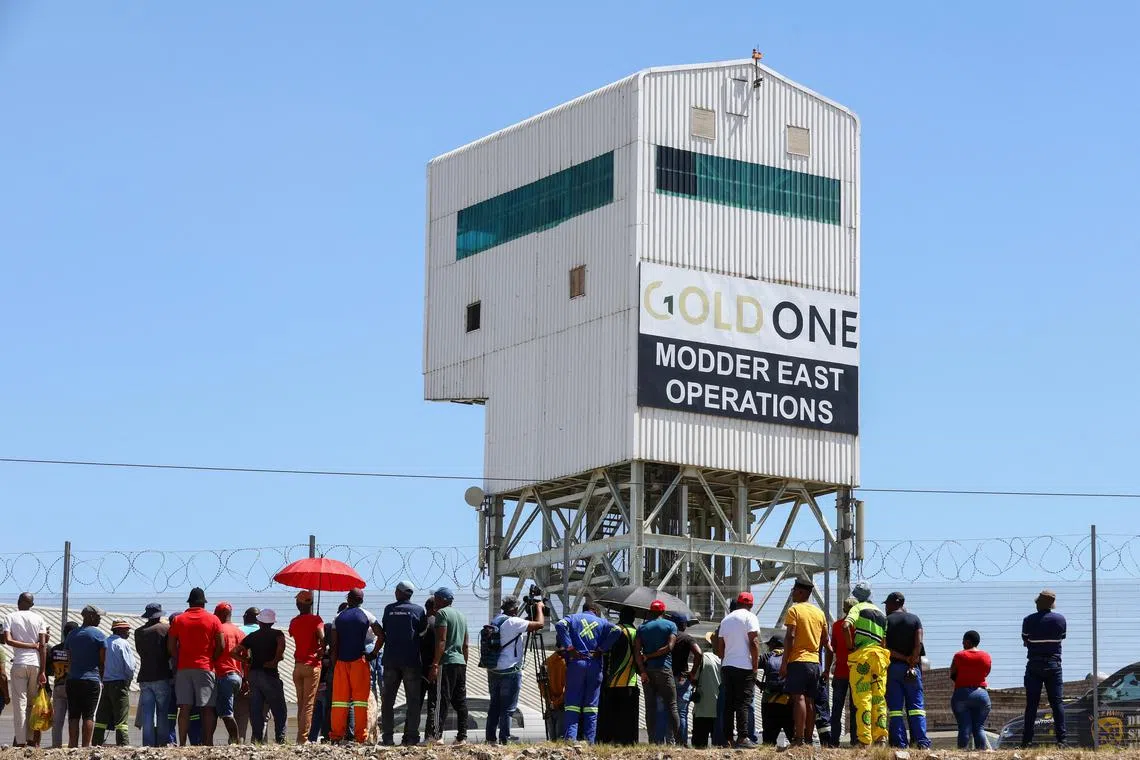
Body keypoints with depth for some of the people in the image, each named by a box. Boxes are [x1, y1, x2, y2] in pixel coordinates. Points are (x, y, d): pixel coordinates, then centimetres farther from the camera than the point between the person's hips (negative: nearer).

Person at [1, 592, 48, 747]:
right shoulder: (38, 618, 6)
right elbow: (43, 645, 0)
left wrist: (30, 645, -2)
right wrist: (43, 672, 0)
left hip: (19, 664, -2)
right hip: (35, 664, 2)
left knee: (19, 704, -2)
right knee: (32, 703, 12)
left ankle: (21, 741, -8)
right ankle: (31, 739, 12)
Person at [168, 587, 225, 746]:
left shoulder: (178, 620, 6)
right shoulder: (213, 620, 2)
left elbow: (171, 646, 3)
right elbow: (220, 646, -2)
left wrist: (180, 660, 12)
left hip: (183, 668, 2)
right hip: (205, 668, -2)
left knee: (185, 708, 0)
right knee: (208, 709, 0)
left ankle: (182, 744, -5)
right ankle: (208, 743, -5)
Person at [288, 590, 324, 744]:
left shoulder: (293, 622, 10)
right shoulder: (315, 620, -7)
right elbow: (322, 638, -19)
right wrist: (322, 652, -2)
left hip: (297, 666, 5)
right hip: (312, 665, -5)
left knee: (301, 704, 11)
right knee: (309, 704, -6)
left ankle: (300, 737, 7)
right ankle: (303, 737, -12)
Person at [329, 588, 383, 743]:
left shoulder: (338, 618, 9)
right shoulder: (366, 615, 2)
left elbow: (334, 643, 5)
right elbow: (381, 635, -3)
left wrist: (334, 661, 9)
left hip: (341, 661, 2)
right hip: (359, 660, -2)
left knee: (340, 698, 4)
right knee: (360, 697, -2)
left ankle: (336, 735, 1)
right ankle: (360, 735, -8)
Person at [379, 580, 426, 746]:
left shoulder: (389, 609, 5)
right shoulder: (418, 610, 0)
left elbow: (383, 632, 13)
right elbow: (422, 631, 4)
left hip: (390, 659, 2)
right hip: (411, 660, -2)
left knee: (388, 699, 7)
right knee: (413, 700, 1)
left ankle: (387, 736, 2)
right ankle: (411, 736, -6)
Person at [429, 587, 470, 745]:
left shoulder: (442, 613, -6)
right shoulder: (461, 616, 20)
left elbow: (441, 641, -16)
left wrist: (435, 665, -18)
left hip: (447, 662, -8)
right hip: (461, 663, 8)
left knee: (442, 700, -11)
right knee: (460, 701, 8)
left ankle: (438, 736, -16)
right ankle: (462, 737, 7)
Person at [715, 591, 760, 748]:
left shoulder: (725, 619, 17)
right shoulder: (749, 617, -4)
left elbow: (719, 648, 17)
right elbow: (753, 643, -12)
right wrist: (755, 666, -10)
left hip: (727, 665, 6)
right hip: (744, 667, -6)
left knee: (728, 704, 9)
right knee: (743, 703, -8)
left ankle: (727, 738, 7)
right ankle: (743, 737, -15)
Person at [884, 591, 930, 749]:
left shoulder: (886, 621, 1)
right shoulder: (914, 619, 7)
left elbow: (884, 647, -9)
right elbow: (918, 643, -6)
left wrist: (903, 658, -7)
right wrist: (911, 663, -8)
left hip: (892, 667, -2)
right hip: (912, 668, 2)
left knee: (895, 706, 0)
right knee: (916, 705, 3)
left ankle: (900, 743, -6)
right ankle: (922, 742, -7)